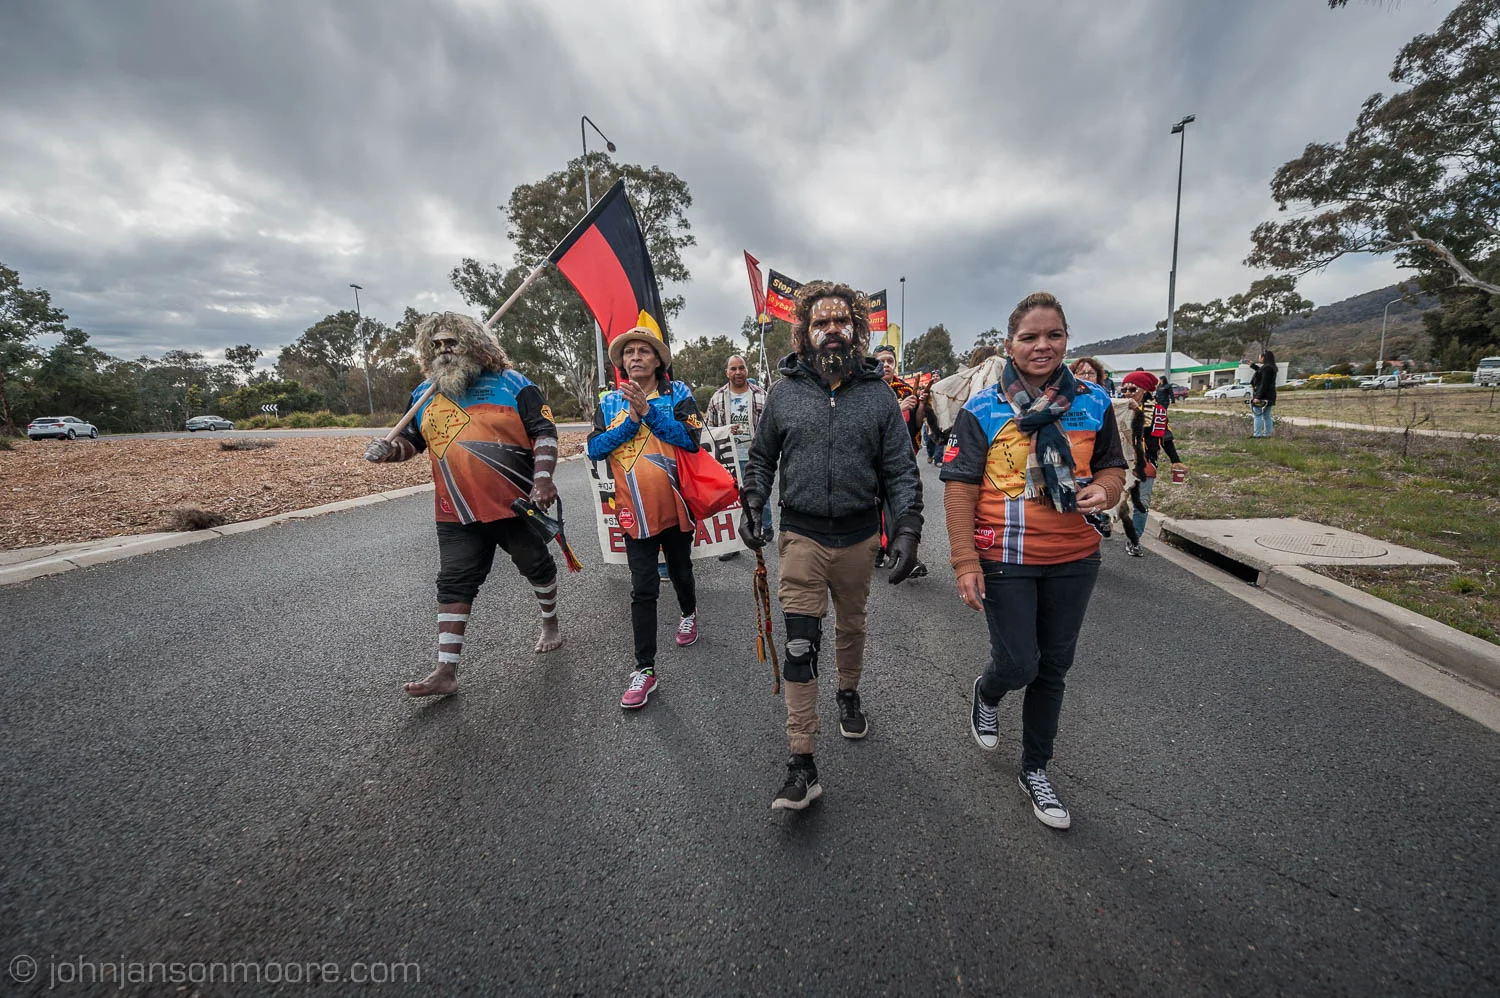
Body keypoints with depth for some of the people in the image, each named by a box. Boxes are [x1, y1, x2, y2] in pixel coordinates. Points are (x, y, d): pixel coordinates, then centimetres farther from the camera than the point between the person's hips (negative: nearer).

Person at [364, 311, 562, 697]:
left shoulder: (511, 383, -3)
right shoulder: (425, 394, 11)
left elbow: (545, 432, -7)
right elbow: (411, 441, 19)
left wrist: (543, 478, -20)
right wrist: (388, 448, -4)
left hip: (517, 505, -3)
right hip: (458, 514, 4)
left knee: (537, 566, 13)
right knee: (454, 584, 3)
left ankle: (550, 622, 38)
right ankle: (446, 671, 11)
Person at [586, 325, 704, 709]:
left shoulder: (677, 394, -1)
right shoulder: (609, 403, 6)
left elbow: (691, 438, -15)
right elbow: (595, 449, -4)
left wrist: (648, 411, -20)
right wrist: (631, 421, -15)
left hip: (675, 507, 0)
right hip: (635, 513, 1)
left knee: (680, 573, 20)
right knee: (643, 590, 1)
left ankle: (688, 614, 50)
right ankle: (645, 669, 9)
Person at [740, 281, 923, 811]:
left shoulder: (877, 393, 0)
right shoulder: (785, 391, 1)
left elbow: (901, 468, 0)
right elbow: (762, 456, 10)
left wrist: (908, 529, -10)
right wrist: (752, 502, -3)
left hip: (859, 536, 1)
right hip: (802, 535, -1)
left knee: (851, 627, 21)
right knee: (800, 645, -5)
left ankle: (849, 694, 50)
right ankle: (802, 766, 6)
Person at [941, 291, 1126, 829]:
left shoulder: (1093, 403, 4)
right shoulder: (981, 410, -7)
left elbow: (1112, 466, 15)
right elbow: (960, 487, -10)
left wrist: (1103, 490, -10)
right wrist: (965, 562, -15)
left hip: (1074, 560, 4)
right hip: (1005, 560, -3)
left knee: (1053, 667, 14)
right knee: (1018, 665, -1)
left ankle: (1035, 770, 36)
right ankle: (986, 693, 38)